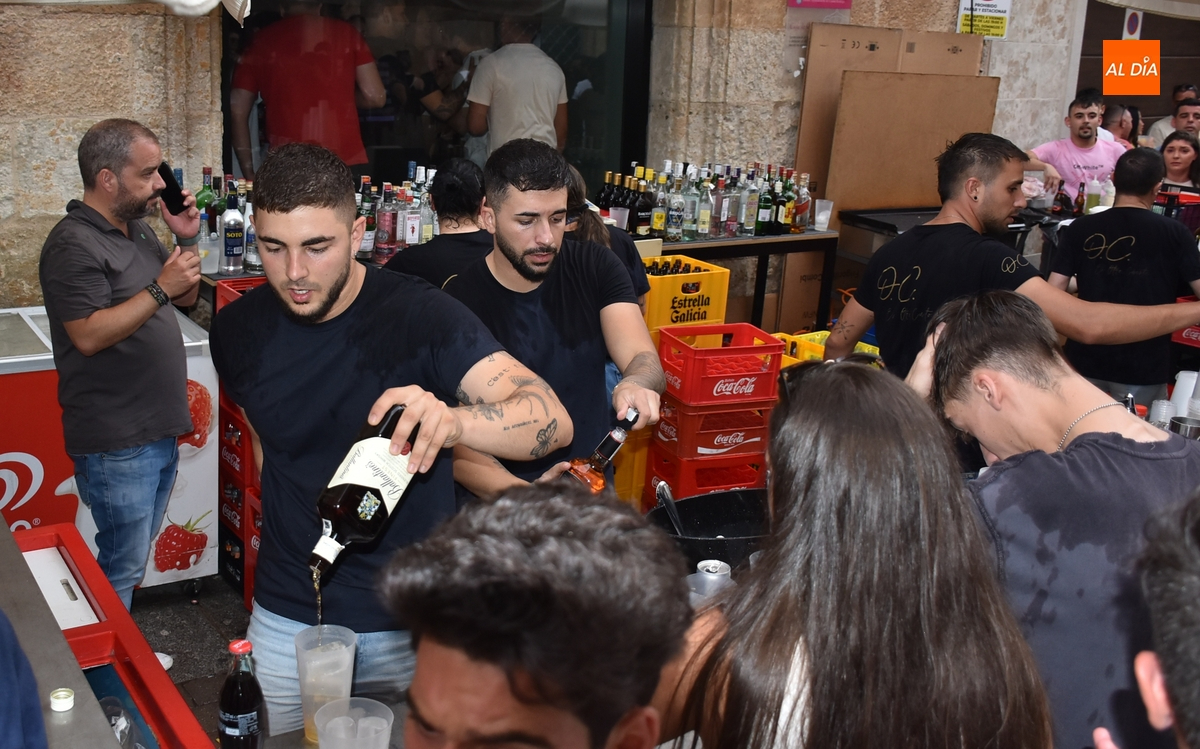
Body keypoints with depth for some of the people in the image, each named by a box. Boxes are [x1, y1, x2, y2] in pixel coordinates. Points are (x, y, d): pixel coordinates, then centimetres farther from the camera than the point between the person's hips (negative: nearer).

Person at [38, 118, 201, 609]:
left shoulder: (138, 228, 13)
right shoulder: (74, 246, -15)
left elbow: (186, 299, 19)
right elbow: (89, 335, -23)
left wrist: (187, 241, 3)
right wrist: (159, 289, -22)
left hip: (160, 432, 9)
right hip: (117, 445, -9)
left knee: (135, 555, 18)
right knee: (122, 568, -1)